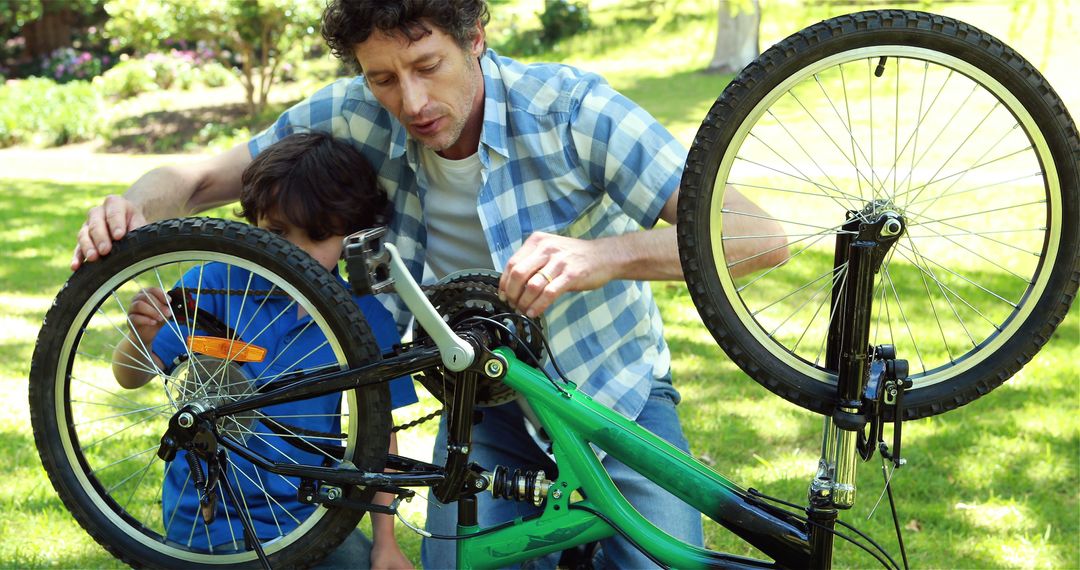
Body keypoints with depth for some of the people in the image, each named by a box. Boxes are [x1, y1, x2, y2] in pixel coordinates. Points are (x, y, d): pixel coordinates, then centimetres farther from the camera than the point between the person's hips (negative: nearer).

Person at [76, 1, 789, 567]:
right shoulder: (354, 115, -13)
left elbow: (759, 237, -28)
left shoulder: (569, 108, -23)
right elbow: (204, 179, -3)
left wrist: (603, 255, -45)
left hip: (615, 393, -2)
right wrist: (136, 204, -26)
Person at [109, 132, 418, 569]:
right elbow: (130, 376, -5)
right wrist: (141, 335, -27)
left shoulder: (366, 320, -2)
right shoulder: (214, 283, -7)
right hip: (211, 521, -3)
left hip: (307, 516, 3)